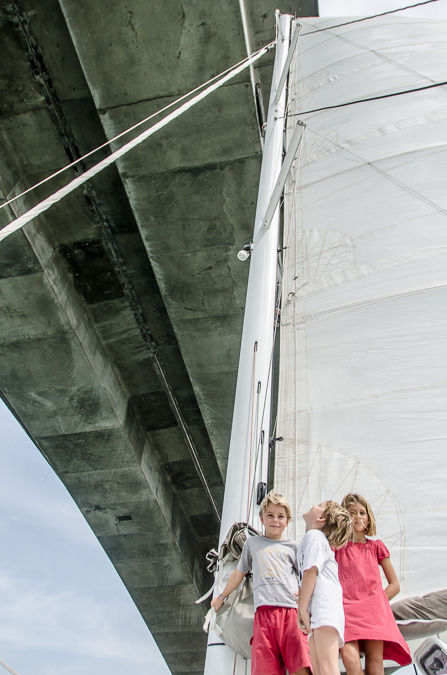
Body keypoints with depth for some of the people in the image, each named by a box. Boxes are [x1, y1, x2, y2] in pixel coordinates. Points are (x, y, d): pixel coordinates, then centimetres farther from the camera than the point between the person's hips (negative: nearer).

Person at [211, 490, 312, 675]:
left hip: (292, 611, -1)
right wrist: (221, 596, 44)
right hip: (264, 611, 1)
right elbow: (239, 573, 36)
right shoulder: (252, 543, 26)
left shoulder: (292, 546, 21)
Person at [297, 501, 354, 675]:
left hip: (325, 607, -10)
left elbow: (311, 571, -13)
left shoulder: (314, 535, -1)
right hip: (316, 614, 10)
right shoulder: (308, 539, 29)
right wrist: (301, 611, 18)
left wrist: (303, 609, -15)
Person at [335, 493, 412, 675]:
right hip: (347, 608, 0)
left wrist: (375, 604, 1)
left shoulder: (376, 546, 17)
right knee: (349, 658, -24)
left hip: (373, 609, 1)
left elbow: (395, 585, 16)